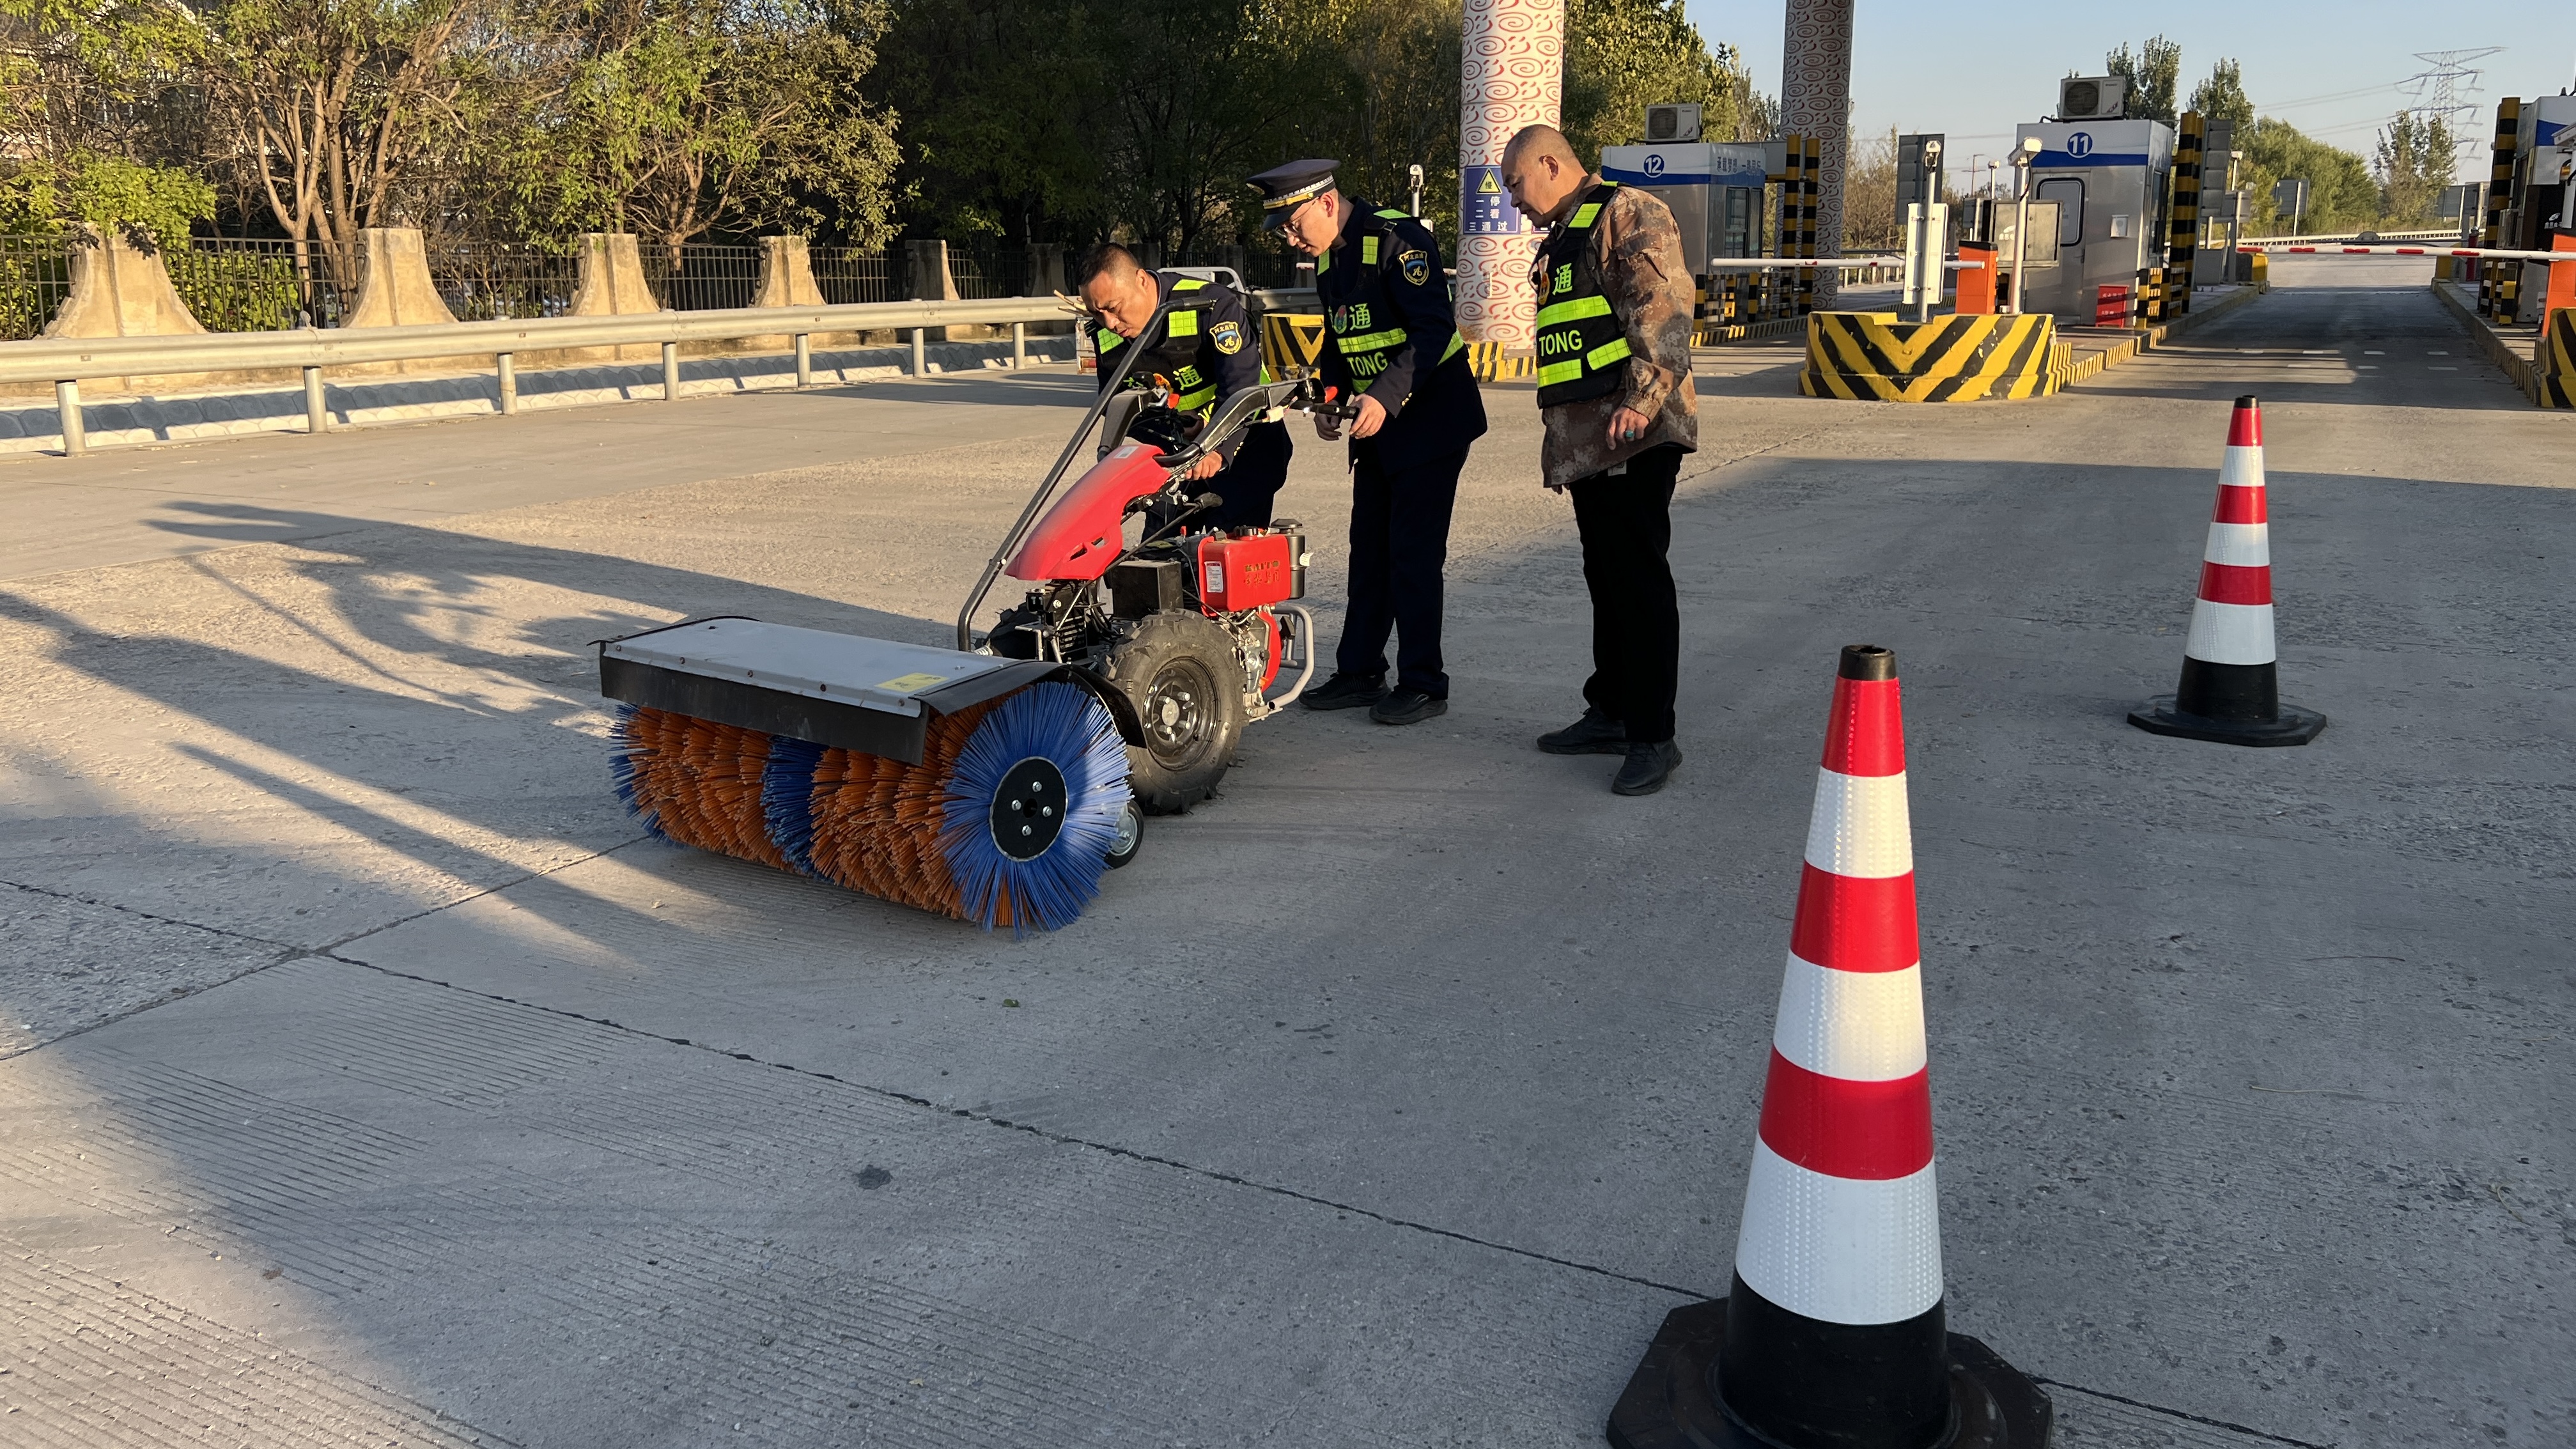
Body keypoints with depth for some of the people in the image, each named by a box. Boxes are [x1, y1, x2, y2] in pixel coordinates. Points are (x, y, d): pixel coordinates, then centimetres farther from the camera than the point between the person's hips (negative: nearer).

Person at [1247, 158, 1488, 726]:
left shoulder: (1398, 238, -17)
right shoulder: (1328, 257, 10)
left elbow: (1434, 329, -25)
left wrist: (1385, 397, -34)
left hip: (1431, 418, -9)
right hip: (1376, 423, 9)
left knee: (1414, 552, -7)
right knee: (1369, 549, 11)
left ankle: (1423, 684, 1)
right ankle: (1359, 672, 19)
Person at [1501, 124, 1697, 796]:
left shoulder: (1629, 214, -6)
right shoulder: (1560, 241, 25)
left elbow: (1664, 310, -18)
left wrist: (1641, 400, -29)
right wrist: (1558, 441, 26)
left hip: (1634, 438, -10)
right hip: (1585, 446, 10)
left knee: (1638, 581, -9)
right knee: (1606, 580, 14)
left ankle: (1653, 736, -5)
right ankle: (1611, 713, 23)